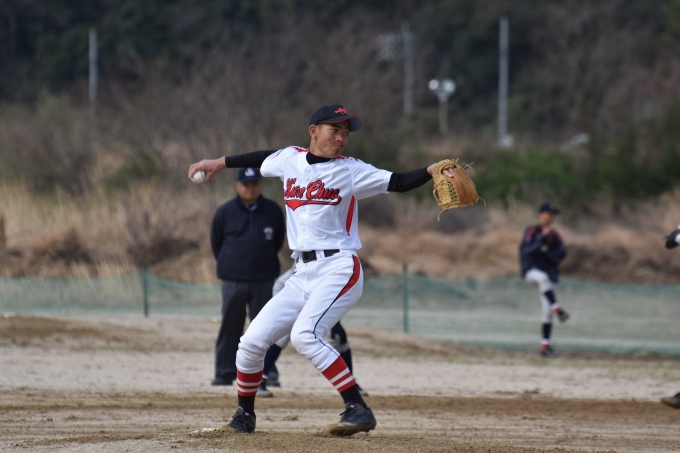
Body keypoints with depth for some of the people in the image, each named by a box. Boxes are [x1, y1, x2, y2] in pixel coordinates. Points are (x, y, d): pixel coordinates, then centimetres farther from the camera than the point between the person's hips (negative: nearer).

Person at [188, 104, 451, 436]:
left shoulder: (350, 171, -2)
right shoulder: (289, 159, 11)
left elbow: (397, 183, -9)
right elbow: (262, 159, 31)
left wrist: (431, 171, -26)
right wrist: (219, 163, 40)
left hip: (338, 269, -6)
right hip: (303, 276, 6)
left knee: (304, 336, -28)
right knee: (253, 340, 2)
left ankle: (358, 410, -28)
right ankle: (244, 415, 24)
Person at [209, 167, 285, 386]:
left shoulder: (273, 211, 5)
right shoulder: (224, 212, 2)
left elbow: (278, 241, 17)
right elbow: (215, 243, 12)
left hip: (264, 280, 1)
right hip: (233, 280, -1)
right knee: (230, 327, 0)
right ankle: (225, 372, 3)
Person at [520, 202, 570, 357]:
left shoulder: (554, 235, 8)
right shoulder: (531, 231, -3)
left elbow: (561, 254, 0)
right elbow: (527, 250, -17)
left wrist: (546, 248, -12)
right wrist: (542, 238, -23)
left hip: (549, 273, 4)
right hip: (532, 270, -4)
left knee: (547, 312, 0)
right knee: (543, 277, -40)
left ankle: (545, 345, 5)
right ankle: (557, 309, -45)